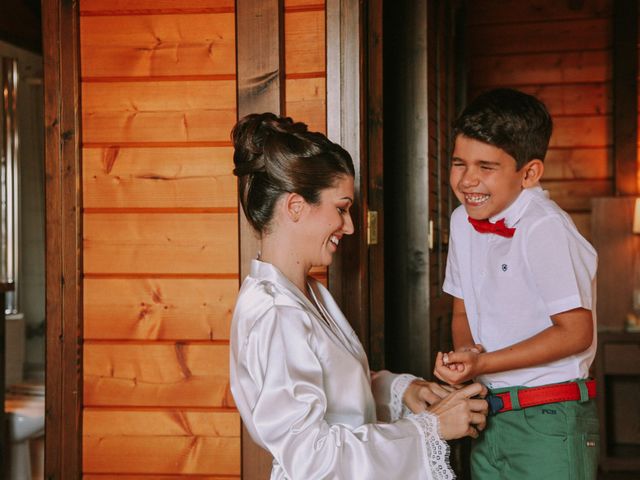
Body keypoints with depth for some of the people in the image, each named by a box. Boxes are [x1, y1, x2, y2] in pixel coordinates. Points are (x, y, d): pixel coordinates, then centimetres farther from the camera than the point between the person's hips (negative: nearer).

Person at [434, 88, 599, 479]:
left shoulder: (544, 228, -19)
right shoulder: (463, 221, 4)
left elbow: (576, 332, -18)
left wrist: (483, 364, -21)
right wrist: (465, 353, -8)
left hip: (549, 419, -7)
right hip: (490, 414, 7)